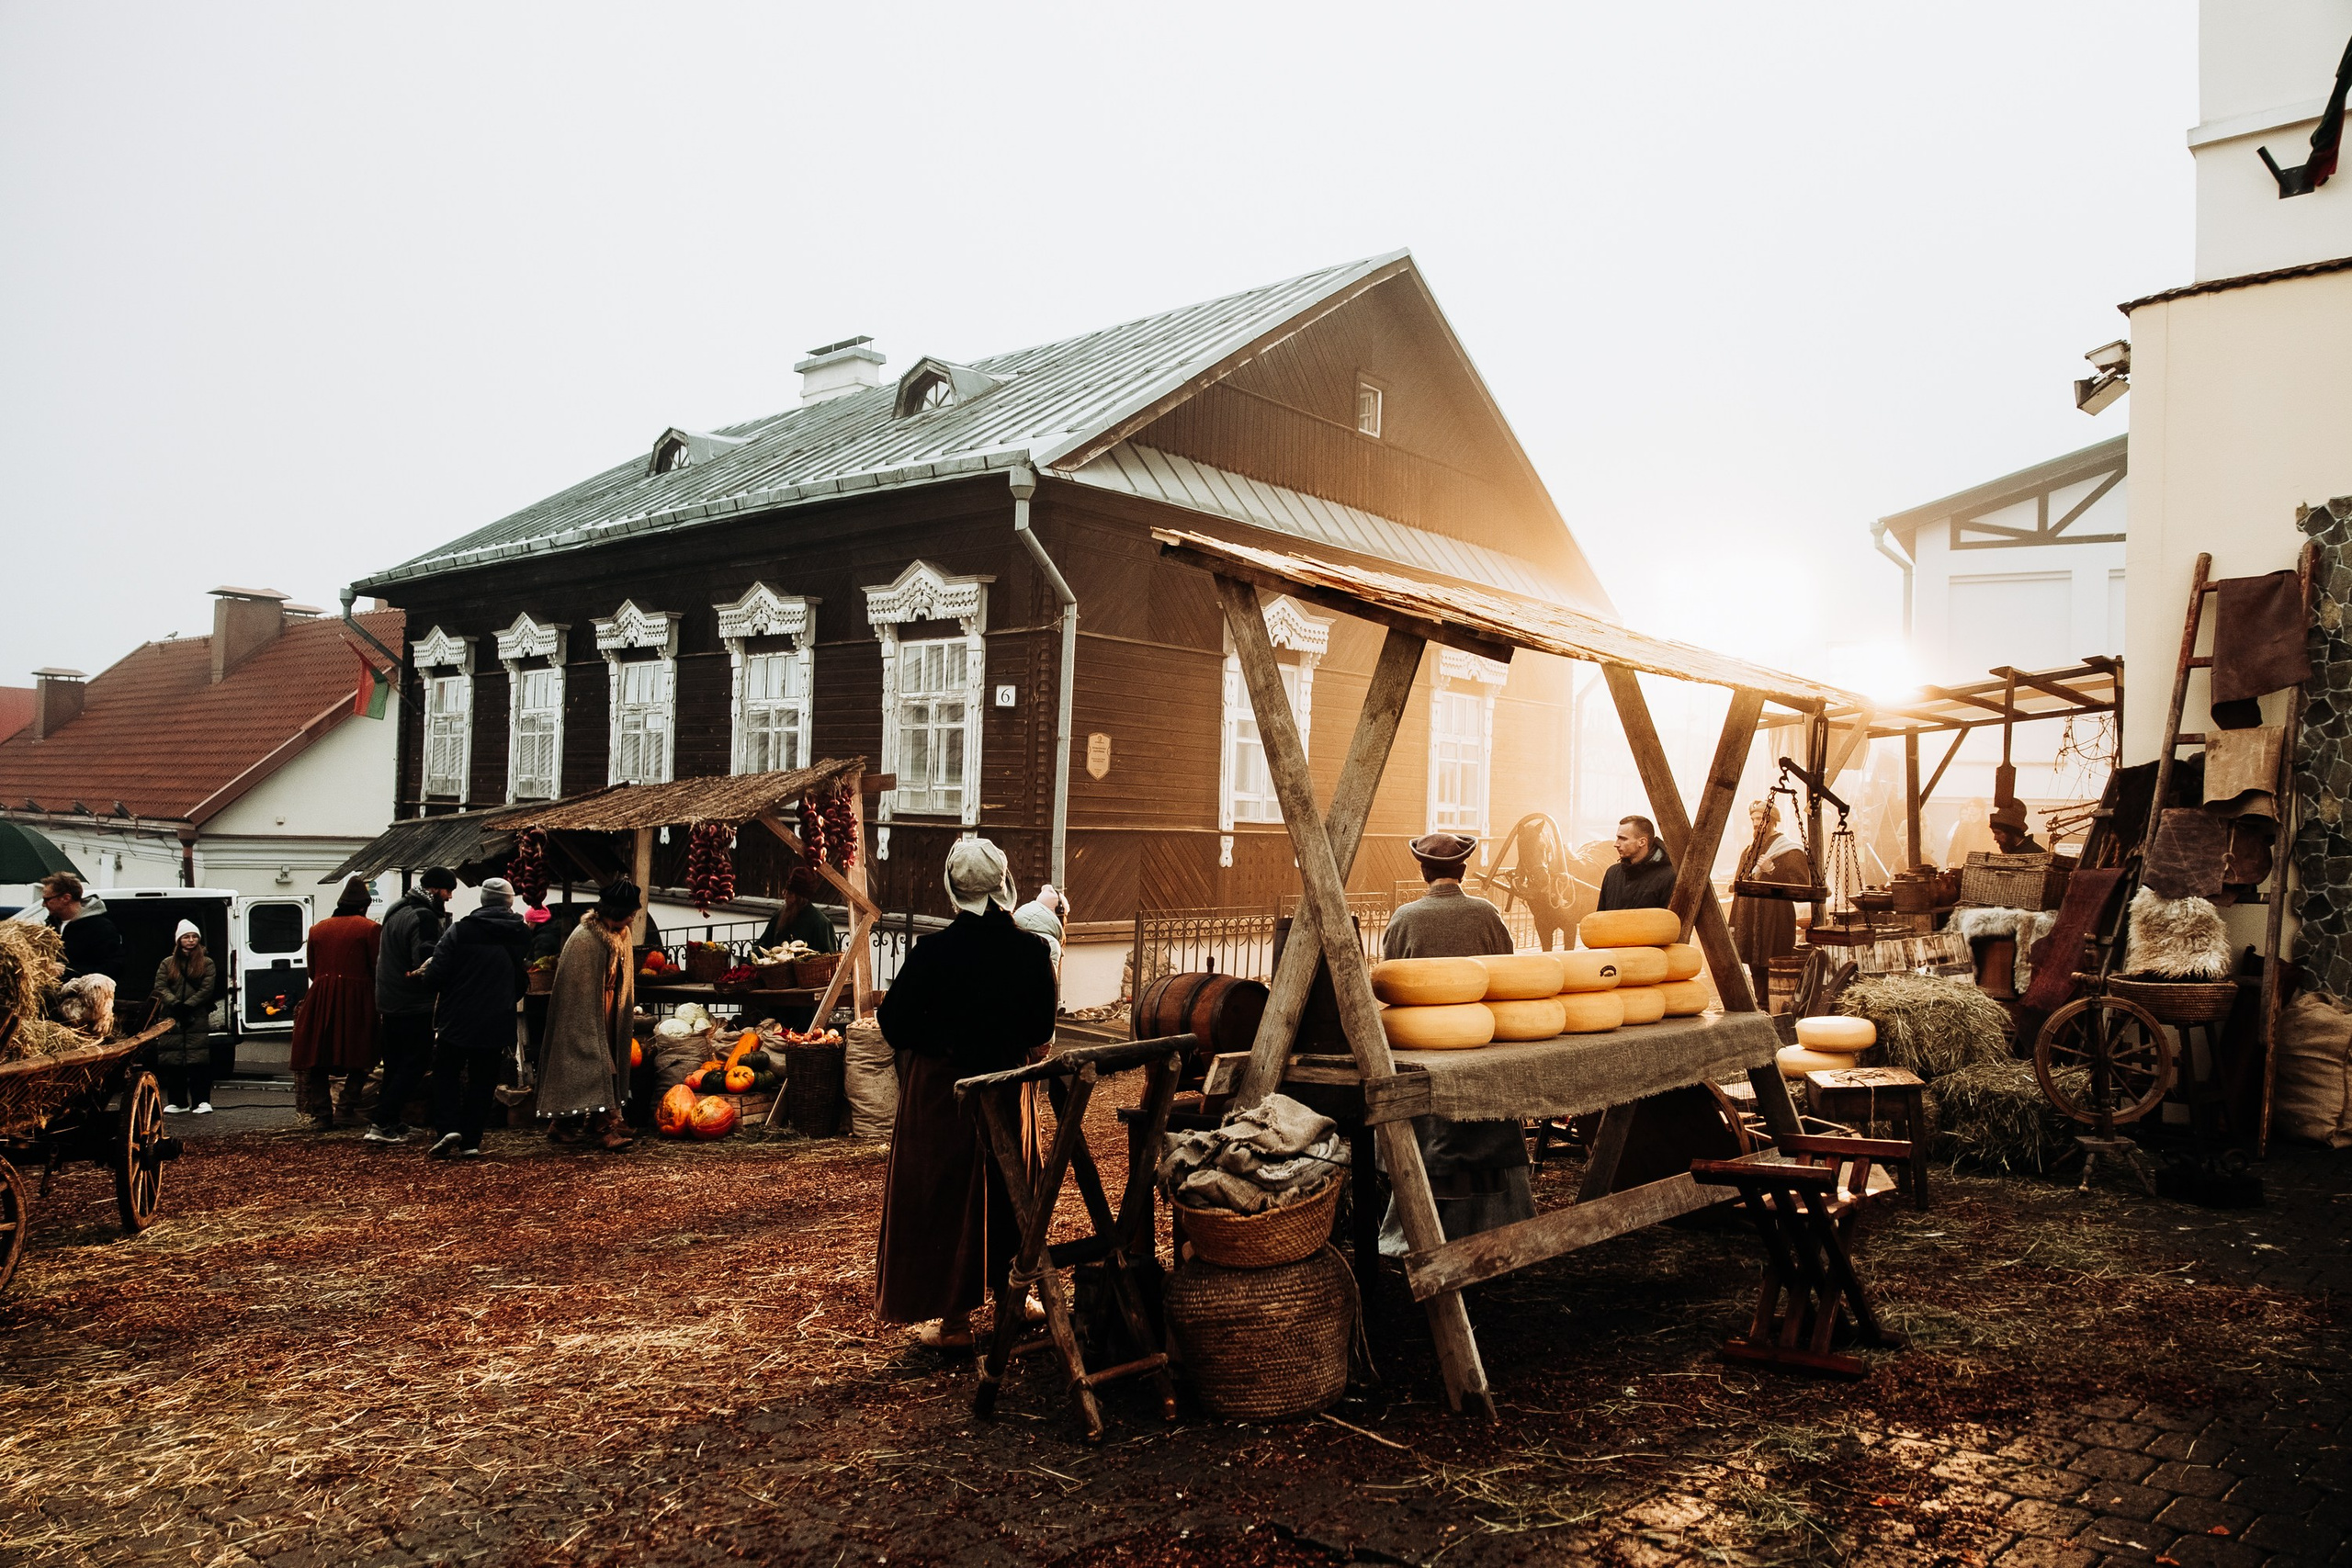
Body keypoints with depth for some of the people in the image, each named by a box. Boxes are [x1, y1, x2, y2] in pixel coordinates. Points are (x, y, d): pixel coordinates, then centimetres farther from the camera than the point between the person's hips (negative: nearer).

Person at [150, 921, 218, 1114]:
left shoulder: (206, 963, 9)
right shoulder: (167, 963, 13)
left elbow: (207, 989, -1)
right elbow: (160, 987, 3)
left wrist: (188, 1006, -13)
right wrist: (175, 1004, -14)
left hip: (198, 1020, -2)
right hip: (171, 1020, 2)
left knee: (199, 1062, -8)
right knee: (172, 1062, 3)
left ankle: (201, 1101, -6)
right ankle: (176, 1101, 12)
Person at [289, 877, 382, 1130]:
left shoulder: (318, 929, 12)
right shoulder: (371, 929, -3)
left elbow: (312, 971, 17)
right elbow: (377, 969, -5)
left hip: (320, 998, 3)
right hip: (357, 998, -3)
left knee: (318, 1059, 9)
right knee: (360, 1057, 9)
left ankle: (322, 1115, 6)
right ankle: (345, 1107, -1)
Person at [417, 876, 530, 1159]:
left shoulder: (459, 930, -11)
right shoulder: (523, 936, -1)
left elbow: (435, 975, -13)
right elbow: (525, 983, 6)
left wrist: (425, 974, 11)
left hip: (456, 1019, -2)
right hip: (497, 1024, 2)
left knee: (446, 1074, 14)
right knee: (482, 1081, 11)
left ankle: (448, 1127, -2)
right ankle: (471, 1141, 11)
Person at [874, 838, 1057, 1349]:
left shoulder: (933, 951, -18)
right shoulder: (1031, 950, -9)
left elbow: (893, 1023, -12)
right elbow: (1041, 1029, 0)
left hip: (939, 1089, -3)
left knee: (941, 1192, 9)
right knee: (1005, 1189, 19)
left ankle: (952, 1317, 16)